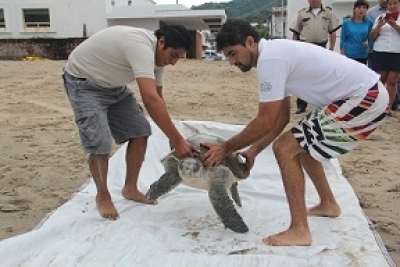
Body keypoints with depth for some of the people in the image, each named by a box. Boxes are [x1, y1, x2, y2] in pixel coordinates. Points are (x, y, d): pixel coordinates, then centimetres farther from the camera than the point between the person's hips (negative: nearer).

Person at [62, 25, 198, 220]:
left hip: (113, 84, 9)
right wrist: (178, 140, -43)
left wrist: (173, 138, -8)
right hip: (83, 82, -8)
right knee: (100, 143, -16)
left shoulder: (157, 54, -6)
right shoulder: (141, 46, -36)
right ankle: (103, 196, 8)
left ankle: (130, 188, 15)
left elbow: (156, 98, -1)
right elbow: (150, 99, -46)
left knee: (140, 131, 0)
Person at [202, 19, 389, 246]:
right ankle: (328, 204, 36)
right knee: (302, 144, 23)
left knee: (286, 148, -10)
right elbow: (282, 117, 15)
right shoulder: (275, 53, 13)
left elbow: (266, 122, -17)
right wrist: (253, 151, 14)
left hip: (364, 99, -10)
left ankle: (299, 231, -3)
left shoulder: (269, 59, -18)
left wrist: (226, 148, -6)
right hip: (368, 93, 10)